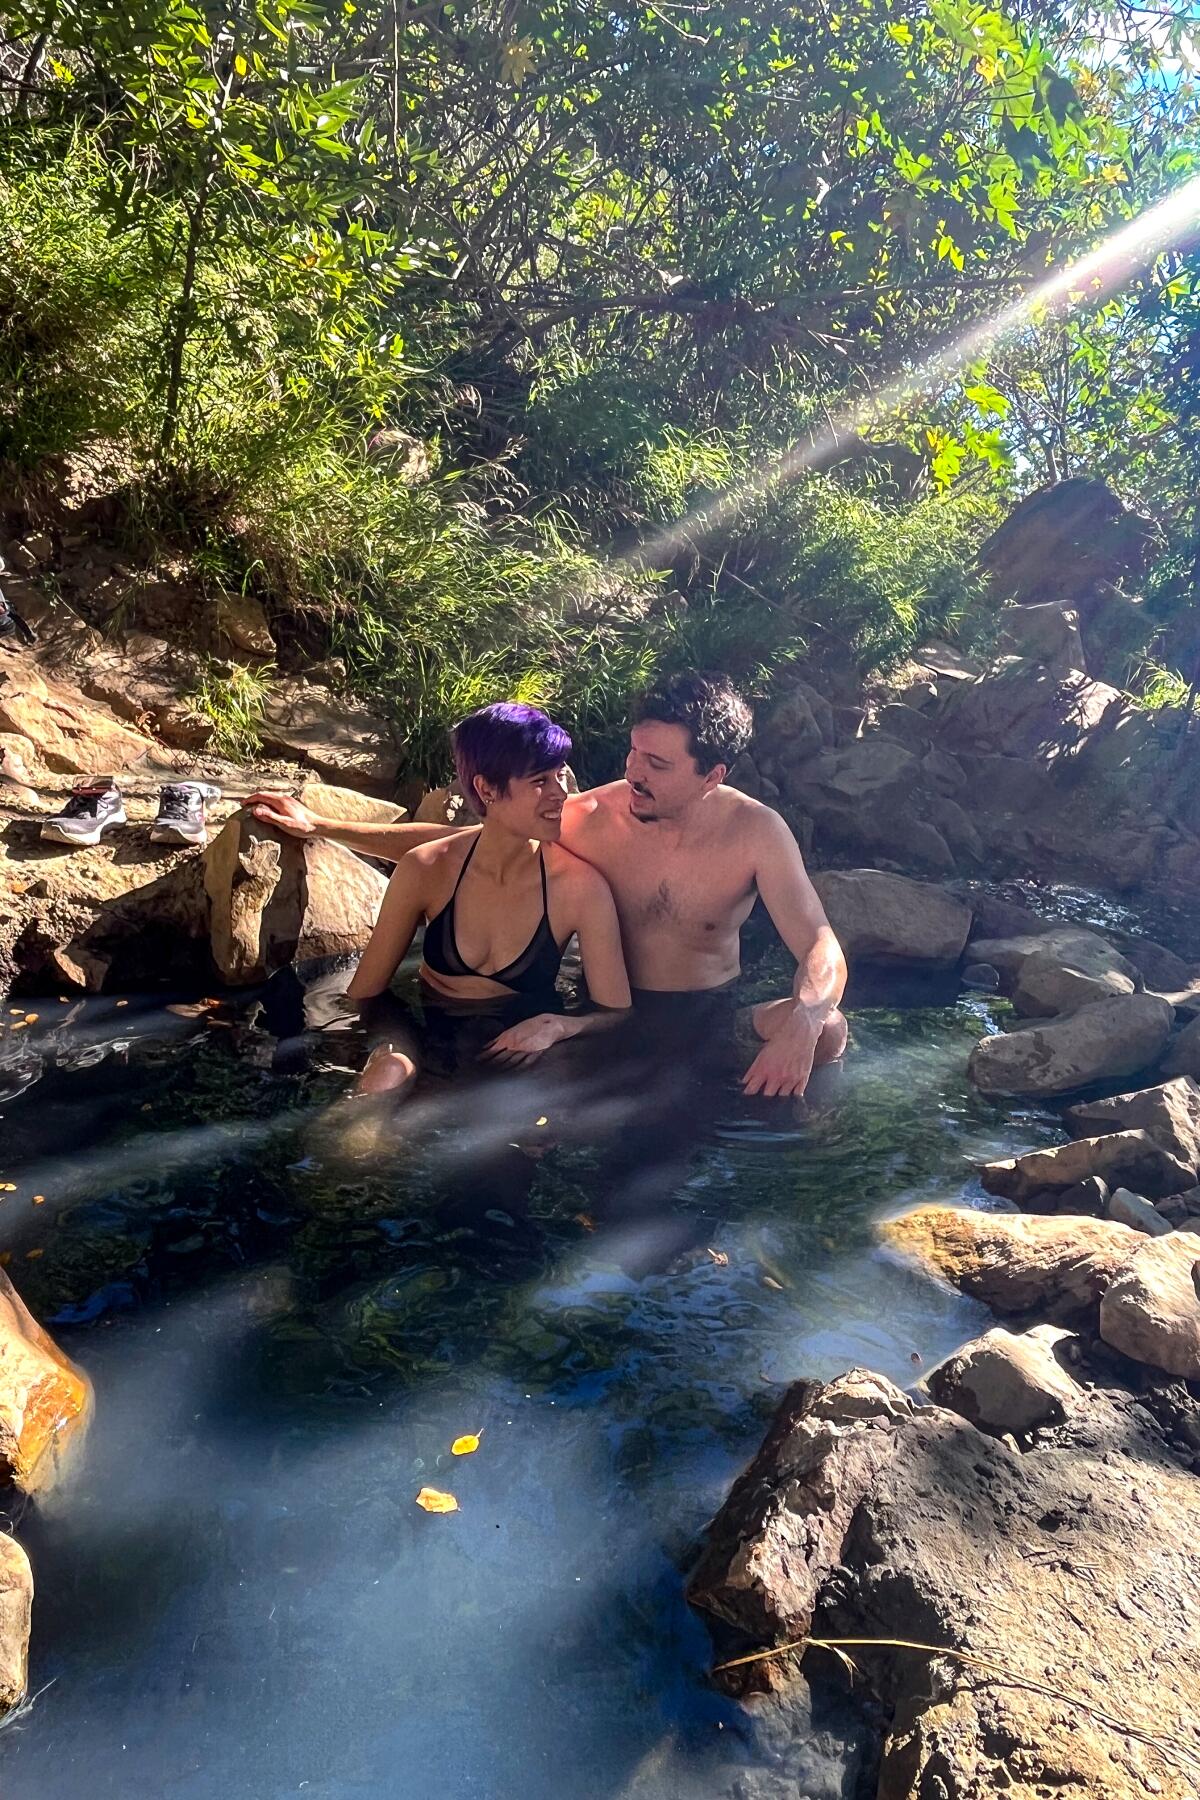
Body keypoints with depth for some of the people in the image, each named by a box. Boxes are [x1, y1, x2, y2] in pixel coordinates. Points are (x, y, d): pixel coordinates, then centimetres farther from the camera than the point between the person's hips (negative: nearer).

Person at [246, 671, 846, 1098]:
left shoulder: (756, 831, -17)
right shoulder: (588, 818, -15)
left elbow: (822, 950, -19)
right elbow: (451, 841, -5)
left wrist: (803, 1018, -43)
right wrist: (320, 826, -6)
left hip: (709, 1022, 1)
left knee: (824, 1027, -23)